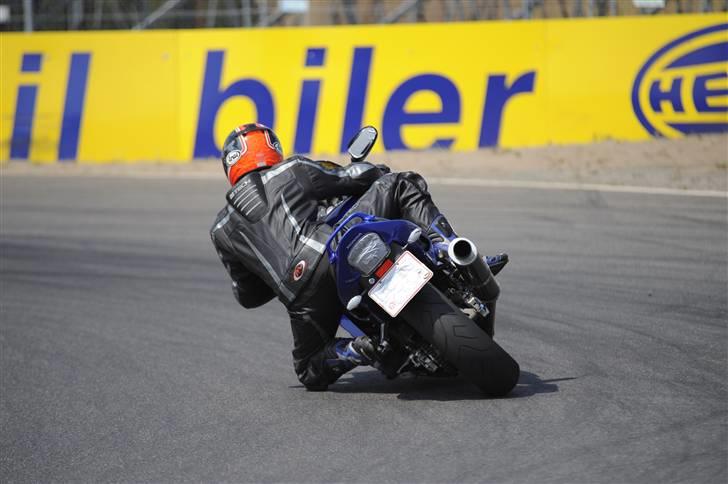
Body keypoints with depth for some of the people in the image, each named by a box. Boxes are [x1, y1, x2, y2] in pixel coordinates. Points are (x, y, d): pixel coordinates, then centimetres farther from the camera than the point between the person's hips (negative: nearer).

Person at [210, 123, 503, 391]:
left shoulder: (221, 231, 26)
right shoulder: (292, 170, 20)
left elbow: (248, 296, 31)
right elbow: (359, 177, 20)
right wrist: (387, 176, 42)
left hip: (301, 290, 2)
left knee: (311, 373, 26)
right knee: (402, 185, 17)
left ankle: (355, 352, -9)